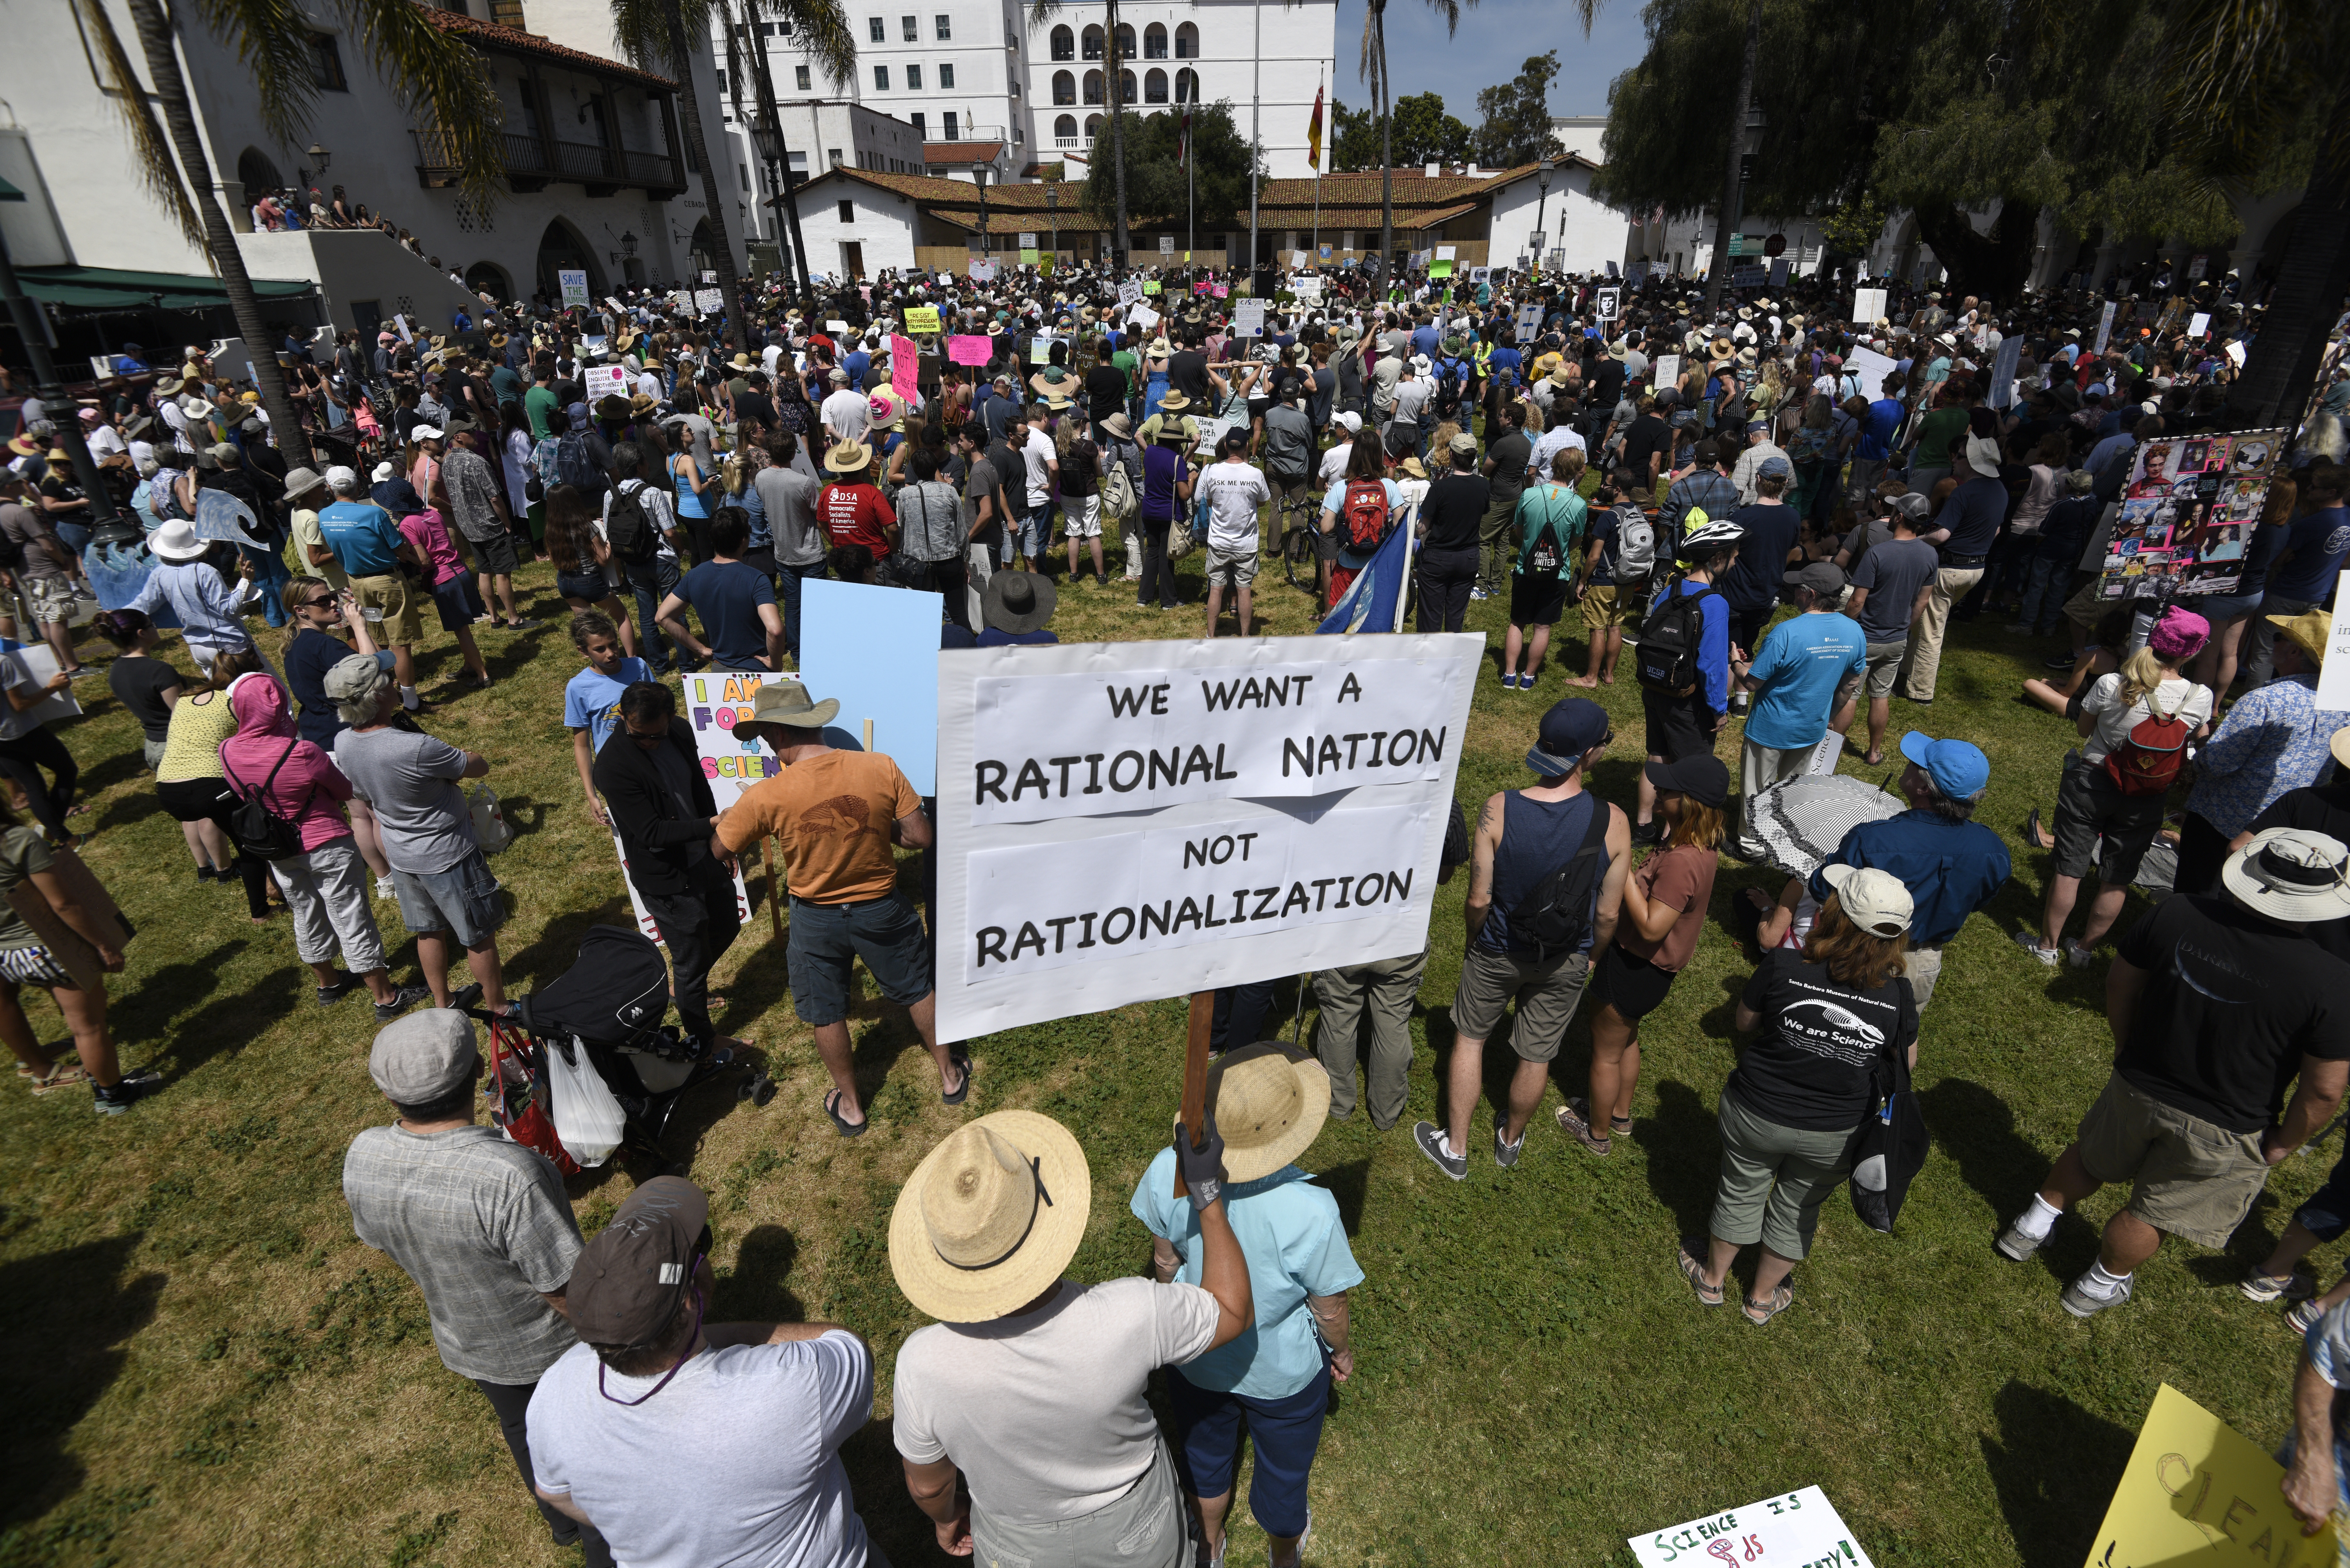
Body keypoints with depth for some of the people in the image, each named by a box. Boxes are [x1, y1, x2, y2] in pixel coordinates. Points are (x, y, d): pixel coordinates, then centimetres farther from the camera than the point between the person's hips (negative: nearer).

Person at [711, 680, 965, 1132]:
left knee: (826, 1013, 22)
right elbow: (921, 837, -14)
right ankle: (950, 1076, 40)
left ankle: (850, 1105, 39)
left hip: (816, 918, -1)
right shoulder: (881, 768, -20)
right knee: (918, 989, 23)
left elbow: (717, 852, -6)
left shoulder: (766, 796, -21)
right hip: (882, 908, 1)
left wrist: (725, 819, 15)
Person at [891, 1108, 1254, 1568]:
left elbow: (926, 1483, -13)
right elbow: (1235, 1313, -19)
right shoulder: (1130, 1318, -41)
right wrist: (1208, 1192, -18)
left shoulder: (924, 1364, -37)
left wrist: (945, 1517, 9)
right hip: (1135, 1530, 0)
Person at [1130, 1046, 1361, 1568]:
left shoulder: (1167, 1173, -31)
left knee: (1205, 1453, 34)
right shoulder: (1310, 1211, -39)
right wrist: (1343, 1352, 4)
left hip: (1195, 1355, 2)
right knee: (1283, 1467, 32)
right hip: (1283, 1375, -2)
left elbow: (1165, 1261, -10)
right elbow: (1330, 1312, -19)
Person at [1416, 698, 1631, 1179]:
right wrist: (1593, 957, 9)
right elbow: (1608, 913, -12)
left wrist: (1474, 941, 4)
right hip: (1565, 962, 1)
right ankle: (1510, 1140, 49)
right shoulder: (1613, 823, -22)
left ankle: (1455, 1147, 37)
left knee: (1470, 1039, 23)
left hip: (1498, 952, -1)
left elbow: (1479, 899, -17)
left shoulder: (1499, 810, -25)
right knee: (1536, 1056, 22)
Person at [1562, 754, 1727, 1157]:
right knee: (1626, 1040, 30)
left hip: (1635, 969, -9)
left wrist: (1624, 873, -30)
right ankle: (1621, 1115, 51)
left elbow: (1651, 927, -32)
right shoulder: (1702, 844, -5)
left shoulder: (1682, 861, -35)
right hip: (1650, 965, 9)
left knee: (1606, 1054, 14)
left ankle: (1597, 1134, 35)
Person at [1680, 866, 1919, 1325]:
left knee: (1740, 1195, 23)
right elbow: (1908, 1060, -1)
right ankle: (1763, 1298, 47)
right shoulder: (1897, 994, -21)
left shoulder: (1782, 966, -27)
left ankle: (1712, 1280, 47)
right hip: (1835, 1137, 2)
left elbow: (1743, 1022, -8)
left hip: (1757, 1115, -1)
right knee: (1797, 1211, 25)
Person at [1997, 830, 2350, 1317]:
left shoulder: (2175, 914, -19)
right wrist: (2284, 1144, 1)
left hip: (2138, 1086, 2)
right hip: (2223, 1132, -2)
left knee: (2093, 1155, 30)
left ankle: (2033, 1224, 46)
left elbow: (2120, 984, -5)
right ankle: (2100, 1286, 40)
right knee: (2153, 1212, 20)